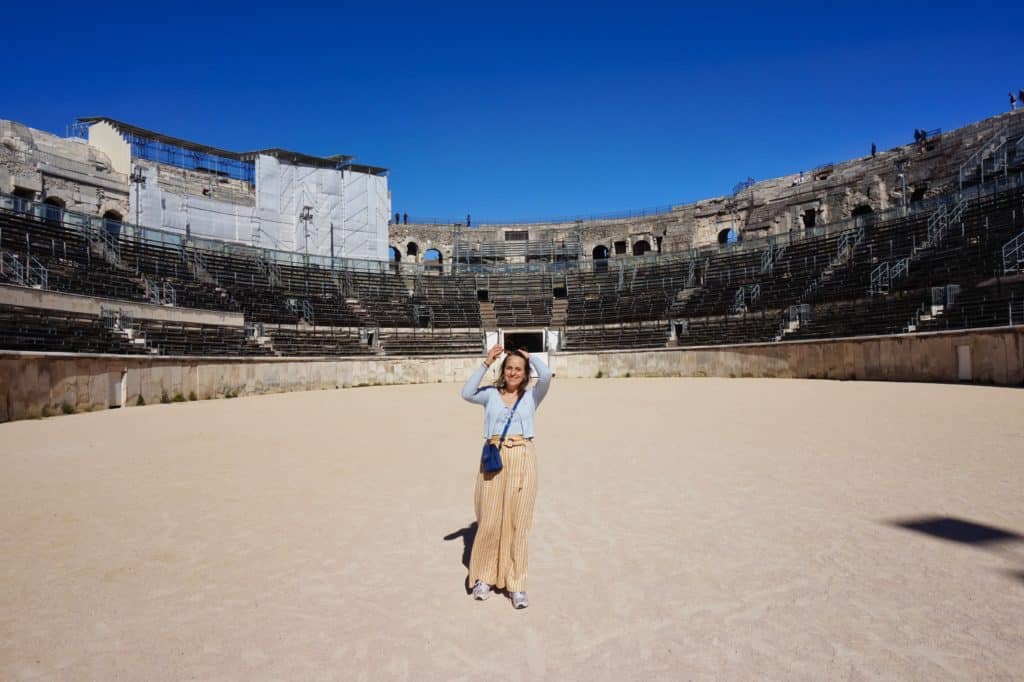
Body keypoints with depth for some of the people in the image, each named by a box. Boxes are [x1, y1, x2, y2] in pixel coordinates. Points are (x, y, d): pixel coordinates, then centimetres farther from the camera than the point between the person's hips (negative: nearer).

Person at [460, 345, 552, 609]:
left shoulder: (531, 396, 10)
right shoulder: (491, 394, 10)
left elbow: (546, 375, -9)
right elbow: (466, 393, -8)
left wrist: (529, 356, 7)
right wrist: (486, 363, -6)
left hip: (522, 460, 0)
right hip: (493, 458, 0)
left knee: (517, 522, 4)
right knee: (489, 521, 3)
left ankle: (516, 584, 15)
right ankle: (483, 577, 23)